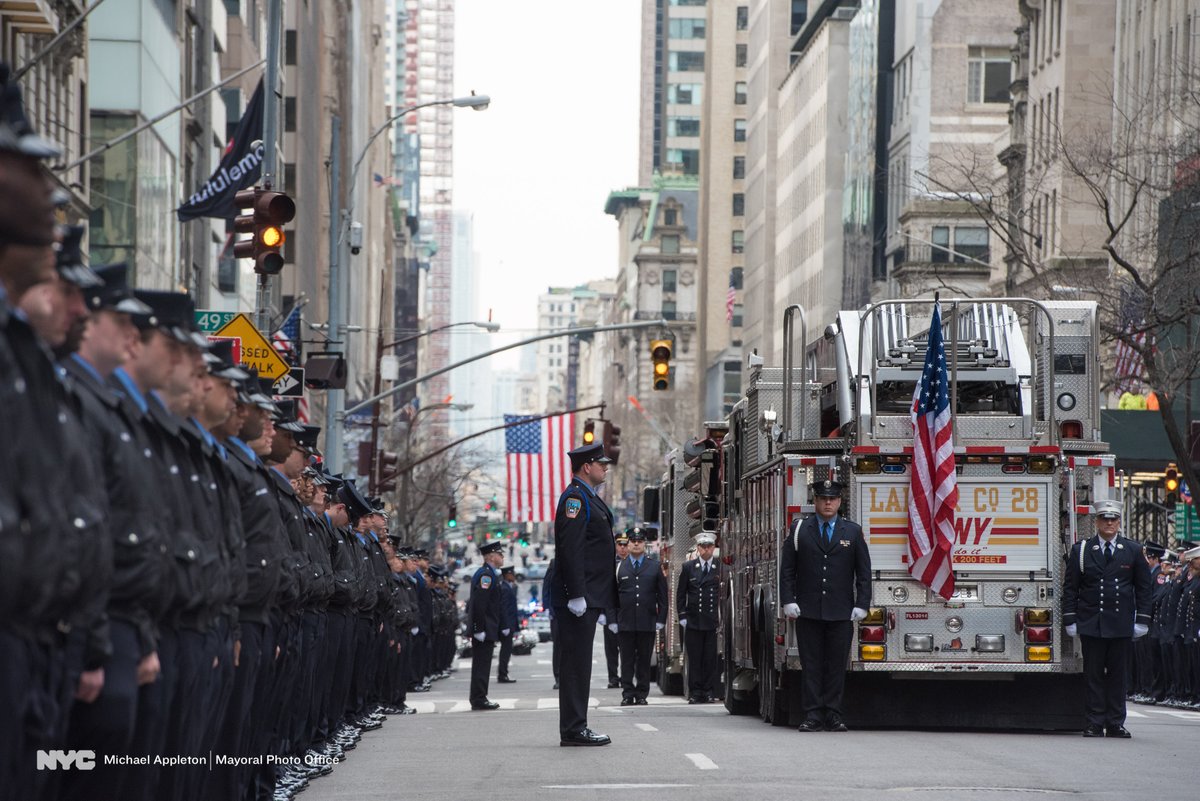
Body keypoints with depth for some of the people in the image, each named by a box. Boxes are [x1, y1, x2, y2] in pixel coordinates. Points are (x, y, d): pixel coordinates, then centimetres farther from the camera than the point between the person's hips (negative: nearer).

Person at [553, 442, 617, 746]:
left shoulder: (588, 498, 20)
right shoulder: (575, 498, -12)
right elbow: (571, 550, -20)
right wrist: (577, 595, -24)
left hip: (589, 596, 10)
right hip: (580, 596, -10)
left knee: (579, 663, 11)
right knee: (576, 661, -9)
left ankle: (576, 728, 13)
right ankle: (573, 730, -8)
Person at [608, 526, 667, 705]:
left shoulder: (655, 566, 9)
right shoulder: (619, 567, 8)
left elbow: (662, 595, 8)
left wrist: (661, 619, 0)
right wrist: (612, 621, -1)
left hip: (647, 622, 0)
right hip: (625, 622, 0)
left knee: (644, 660, 3)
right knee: (627, 660, 1)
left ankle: (642, 694, 8)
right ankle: (627, 694, 4)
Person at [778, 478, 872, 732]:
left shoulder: (853, 532, 9)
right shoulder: (799, 530, 8)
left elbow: (864, 572, 8)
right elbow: (787, 570, 6)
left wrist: (861, 605, -1)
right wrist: (789, 601, -4)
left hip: (841, 613, 0)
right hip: (808, 613, 0)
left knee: (836, 665, 1)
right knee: (811, 665, 0)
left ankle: (833, 715, 5)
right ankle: (813, 716, 1)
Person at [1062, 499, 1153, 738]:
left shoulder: (1133, 551, 9)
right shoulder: (1080, 550, 6)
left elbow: (1144, 588, 10)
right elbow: (1070, 588, 5)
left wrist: (1142, 620, 3)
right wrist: (1070, 620, -2)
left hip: (1121, 624, 1)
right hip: (1091, 625, -1)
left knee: (1118, 674, 3)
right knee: (1093, 674, 0)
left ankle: (1115, 724, 8)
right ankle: (1095, 724, 3)